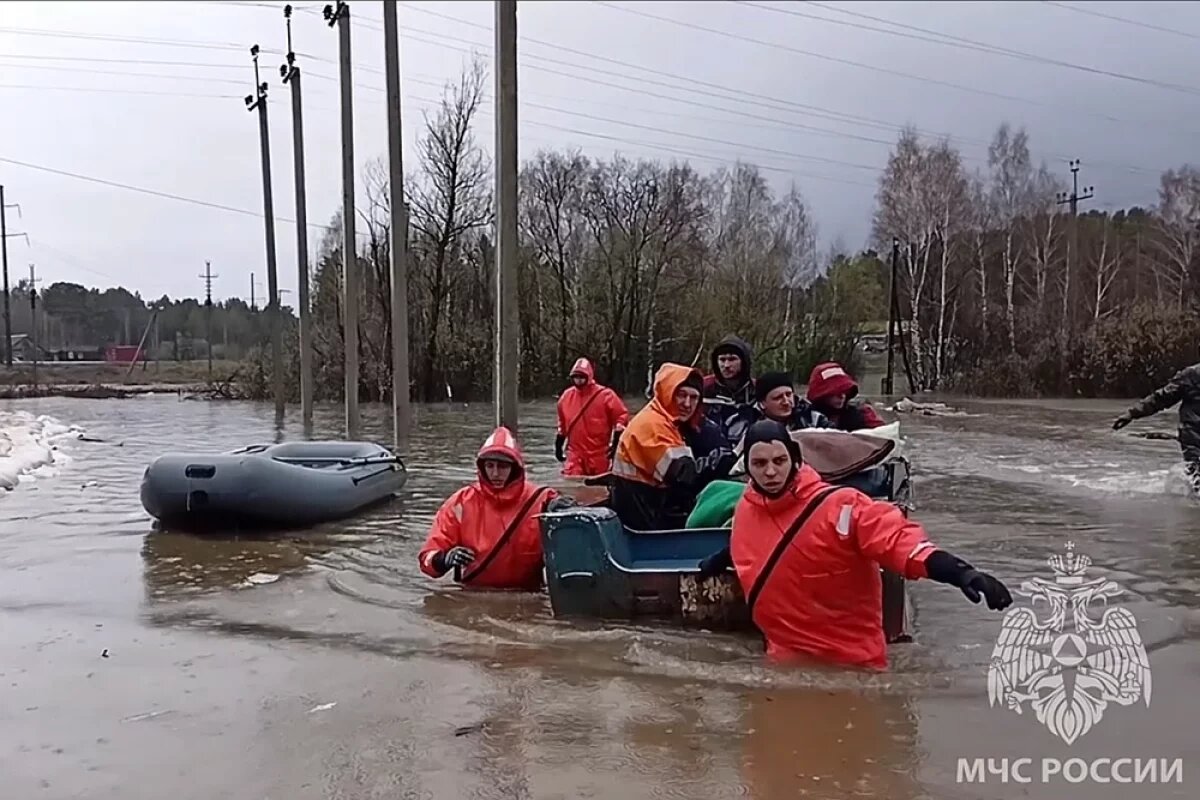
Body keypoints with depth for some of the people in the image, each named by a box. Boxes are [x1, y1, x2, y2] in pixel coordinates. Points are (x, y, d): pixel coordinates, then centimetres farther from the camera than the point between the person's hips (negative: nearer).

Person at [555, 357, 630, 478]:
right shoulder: (567, 396, 6)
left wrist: (616, 443, -12)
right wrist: (558, 445, 21)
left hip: (599, 454, -3)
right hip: (575, 454, 3)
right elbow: (562, 424, 20)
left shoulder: (605, 395, -9)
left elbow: (622, 416, -7)